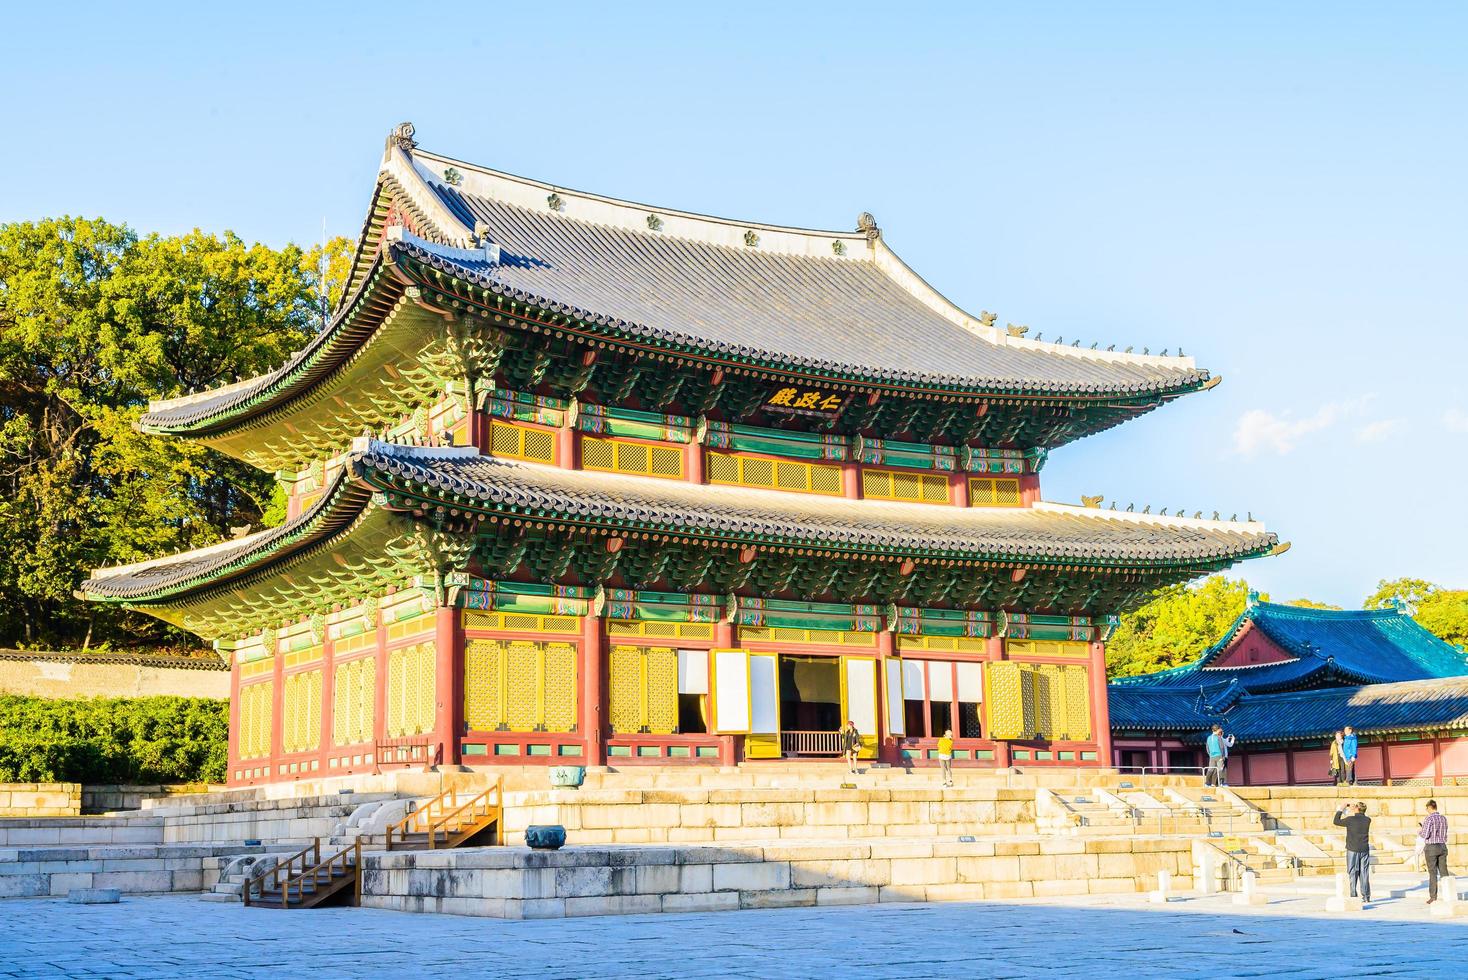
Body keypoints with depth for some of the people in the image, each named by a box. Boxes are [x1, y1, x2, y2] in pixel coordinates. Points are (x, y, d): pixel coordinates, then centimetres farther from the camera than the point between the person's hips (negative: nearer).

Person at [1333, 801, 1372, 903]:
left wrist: (1341, 810, 9)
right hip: (1364, 850, 3)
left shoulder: (1350, 820, -12)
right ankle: (1366, 896, 8)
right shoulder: (1367, 820, 0)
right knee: (1364, 873, 7)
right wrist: (1353, 810, 23)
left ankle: (1353, 895, 0)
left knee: (1352, 873, 1)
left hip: (1352, 850, -3)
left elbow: (1336, 822, 1)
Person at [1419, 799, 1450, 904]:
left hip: (1431, 848, -5)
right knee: (1443, 872, 6)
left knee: (1433, 873, -3)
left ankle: (1433, 897, -4)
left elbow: (1425, 835, -17)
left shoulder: (1429, 819, -13)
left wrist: (1419, 831, 5)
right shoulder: (1444, 818, 7)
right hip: (1442, 847, 5)